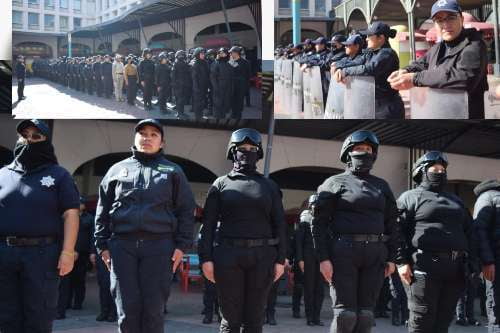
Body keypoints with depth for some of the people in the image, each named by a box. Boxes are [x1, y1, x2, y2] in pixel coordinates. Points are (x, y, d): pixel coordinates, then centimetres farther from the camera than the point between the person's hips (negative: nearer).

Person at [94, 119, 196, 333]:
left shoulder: (172, 171, 14)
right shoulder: (118, 169, 17)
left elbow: (186, 210, 9)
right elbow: (103, 211, 15)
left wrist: (182, 245, -1)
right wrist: (102, 245, 6)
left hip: (159, 246, -1)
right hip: (122, 245, 1)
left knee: (153, 308, -1)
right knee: (127, 307, -1)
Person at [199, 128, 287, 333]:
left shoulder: (269, 186, 12)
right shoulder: (221, 184, 8)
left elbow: (279, 224, 9)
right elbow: (208, 223, 3)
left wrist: (280, 260, 0)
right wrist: (206, 258, -5)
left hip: (262, 256, 1)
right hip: (228, 255, -1)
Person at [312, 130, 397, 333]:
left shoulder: (382, 186, 18)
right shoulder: (334, 183, 5)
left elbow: (390, 223, 17)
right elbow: (319, 222, -1)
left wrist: (391, 258, 9)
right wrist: (323, 258, -10)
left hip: (375, 254, 4)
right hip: (344, 251, -4)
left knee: (365, 314, 3)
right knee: (345, 314, -7)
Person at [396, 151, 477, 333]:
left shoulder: (456, 201, 26)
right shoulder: (410, 197, 6)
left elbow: (469, 233, 26)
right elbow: (397, 230, -3)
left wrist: (469, 261, 13)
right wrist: (401, 262, -13)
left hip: (455, 268, 6)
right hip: (425, 264, -6)